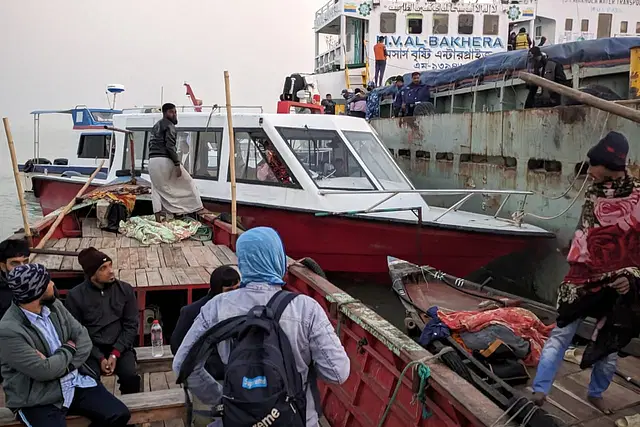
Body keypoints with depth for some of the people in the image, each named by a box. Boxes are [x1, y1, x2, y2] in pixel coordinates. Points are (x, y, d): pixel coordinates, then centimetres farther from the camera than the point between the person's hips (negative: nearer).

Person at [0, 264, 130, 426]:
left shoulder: (54, 305, 4)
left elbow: (83, 336, 4)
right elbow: (44, 371, -21)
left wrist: (64, 366, -12)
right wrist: (69, 349, -5)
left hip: (77, 382, 6)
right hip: (39, 399, -6)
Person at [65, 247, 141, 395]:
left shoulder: (125, 289, 0)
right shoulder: (75, 296, -5)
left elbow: (131, 325, 1)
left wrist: (115, 354, -11)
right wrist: (100, 358, -13)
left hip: (119, 347, 1)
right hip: (91, 350, -1)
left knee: (131, 377, -24)